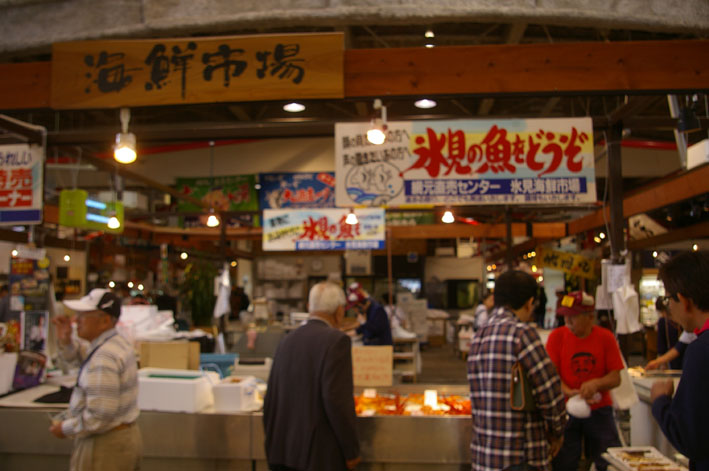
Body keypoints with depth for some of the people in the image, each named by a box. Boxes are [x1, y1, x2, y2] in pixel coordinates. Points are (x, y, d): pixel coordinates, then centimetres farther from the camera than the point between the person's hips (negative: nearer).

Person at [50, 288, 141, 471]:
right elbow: (75, 356, 25)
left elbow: (99, 416, -27)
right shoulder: (117, 343, 7)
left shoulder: (103, 358, -24)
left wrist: (65, 428, -12)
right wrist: (65, 341, 5)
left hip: (105, 447, -10)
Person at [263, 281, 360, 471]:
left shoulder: (287, 341, 7)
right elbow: (338, 399, -19)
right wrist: (351, 452, -9)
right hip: (319, 455, -6)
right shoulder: (337, 340, -13)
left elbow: (270, 400, 10)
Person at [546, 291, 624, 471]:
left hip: (599, 409, 1)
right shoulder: (557, 336, -4)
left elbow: (616, 378, -3)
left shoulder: (606, 337, -2)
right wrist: (569, 392, -25)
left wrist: (596, 383, -23)